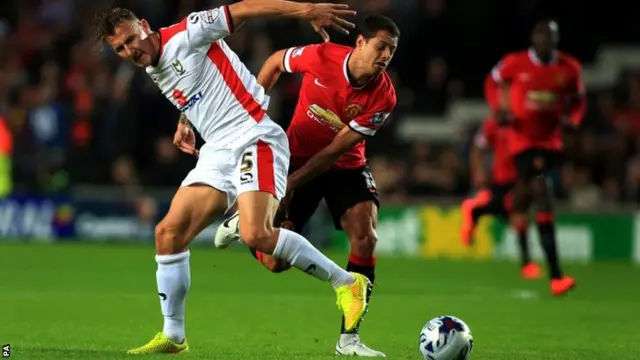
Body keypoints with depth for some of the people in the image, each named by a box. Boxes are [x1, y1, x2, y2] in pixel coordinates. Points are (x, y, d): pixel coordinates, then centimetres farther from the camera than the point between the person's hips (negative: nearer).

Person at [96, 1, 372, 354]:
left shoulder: (185, 35, -9)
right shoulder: (153, 71, 14)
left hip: (253, 137, -8)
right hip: (217, 152, 8)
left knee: (256, 234, -26)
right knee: (168, 232, -2)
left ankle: (345, 282, -10)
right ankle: (173, 336, 9)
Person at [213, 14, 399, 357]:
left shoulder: (383, 97, -22)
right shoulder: (321, 57, -23)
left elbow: (336, 149, -21)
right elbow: (275, 61, 0)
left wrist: (292, 182, -22)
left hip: (344, 166, 1)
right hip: (296, 157, -1)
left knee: (365, 236, -22)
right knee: (275, 262, -5)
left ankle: (349, 339, -14)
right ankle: (243, 225, 32)